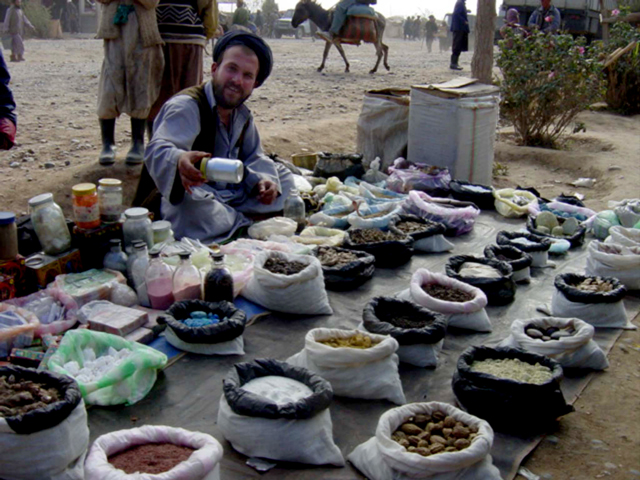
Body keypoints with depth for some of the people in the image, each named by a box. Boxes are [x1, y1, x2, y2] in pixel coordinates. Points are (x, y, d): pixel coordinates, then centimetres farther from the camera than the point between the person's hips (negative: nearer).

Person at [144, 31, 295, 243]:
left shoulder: (242, 115, 8)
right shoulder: (186, 106, -19)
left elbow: (254, 157, 16)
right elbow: (157, 150, -36)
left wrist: (262, 180, -9)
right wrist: (179, 161, -61)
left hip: (232, 197, 9)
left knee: (285, 179, 11)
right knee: (193, 210, -42)